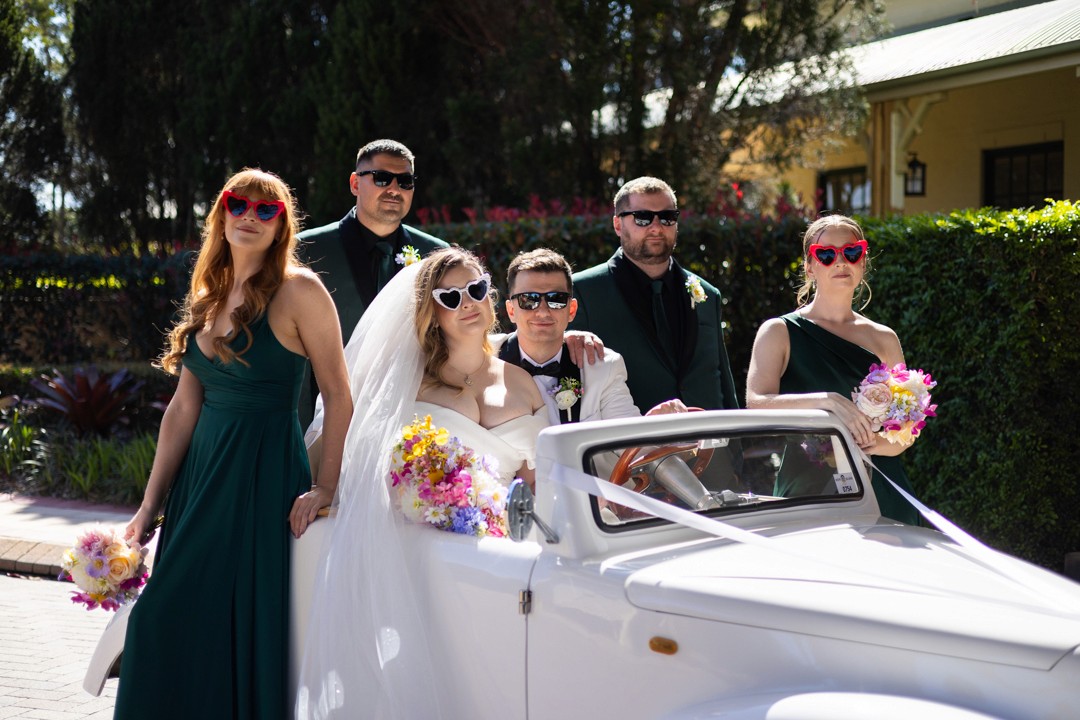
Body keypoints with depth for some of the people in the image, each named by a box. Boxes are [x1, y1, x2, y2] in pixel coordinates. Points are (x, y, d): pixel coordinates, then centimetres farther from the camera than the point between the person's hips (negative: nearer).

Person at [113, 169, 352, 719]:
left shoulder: (298, 290, -7)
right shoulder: (209, 297, 11)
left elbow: (338, 396, -10)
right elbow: (183, 408, 10)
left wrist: (324, 488, -16)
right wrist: (149, 507, 8)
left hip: (266, 476, -6)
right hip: (200, 472, 6)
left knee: (248, 628, -2)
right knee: (178, 623, 6)